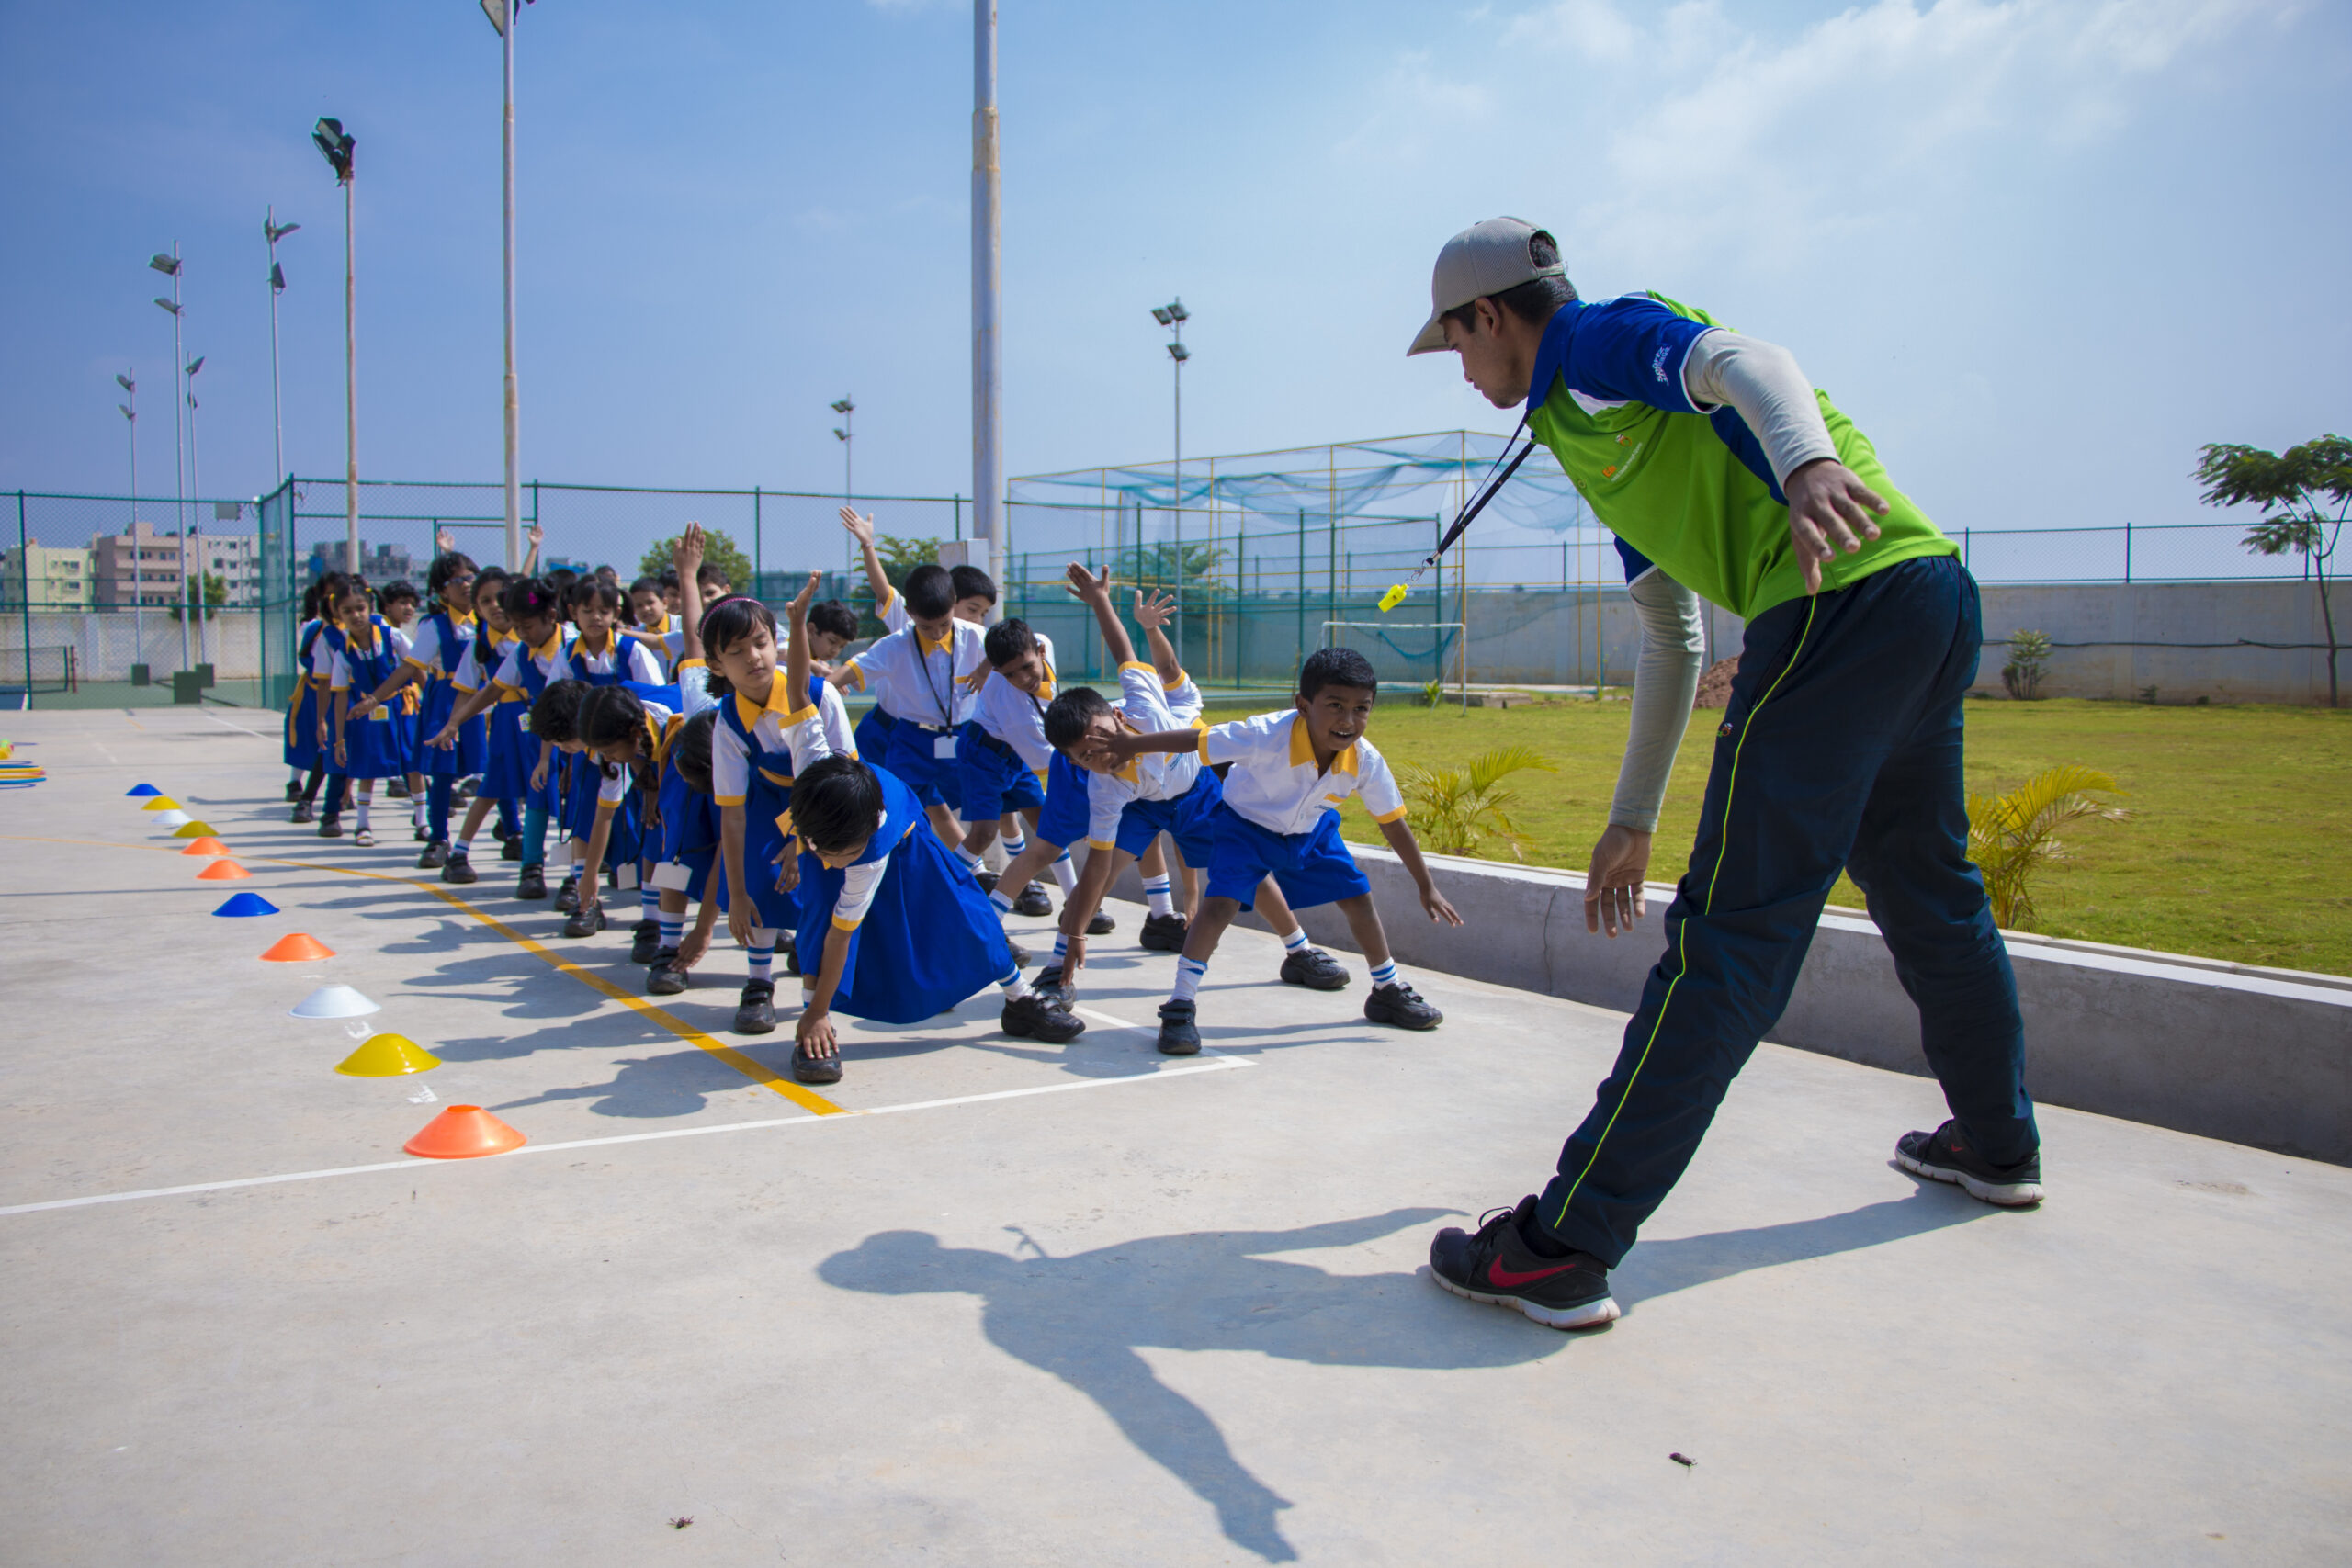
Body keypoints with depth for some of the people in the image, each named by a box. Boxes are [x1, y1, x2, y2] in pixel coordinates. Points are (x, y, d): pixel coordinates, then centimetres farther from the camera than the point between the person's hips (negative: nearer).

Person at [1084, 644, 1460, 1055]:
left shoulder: (1367, 762, -25)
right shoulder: (1270, 736, -40)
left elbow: (1393, 824, -11)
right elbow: (1196, 740, -31)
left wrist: (1426, 888, -4)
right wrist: (1131, 745, -25)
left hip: (1312, 829, 4)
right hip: (1247, 824, -4)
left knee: (1358, 899, 7)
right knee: (1220, 904, -21)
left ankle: (1388, 991, 30)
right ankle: (1179, 1007, -12)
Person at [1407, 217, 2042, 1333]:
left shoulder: (1597, 340, 4)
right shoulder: (1594, 421, 29)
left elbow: (1750, 364, -18)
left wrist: (1808, 461, -41)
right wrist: (1633, 820, 29)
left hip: (1847, 600, -10)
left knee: (1730, 937, -13)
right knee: (1925, 891, 25)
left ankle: (1567, 1246, -11)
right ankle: (1998, 1145, 46)